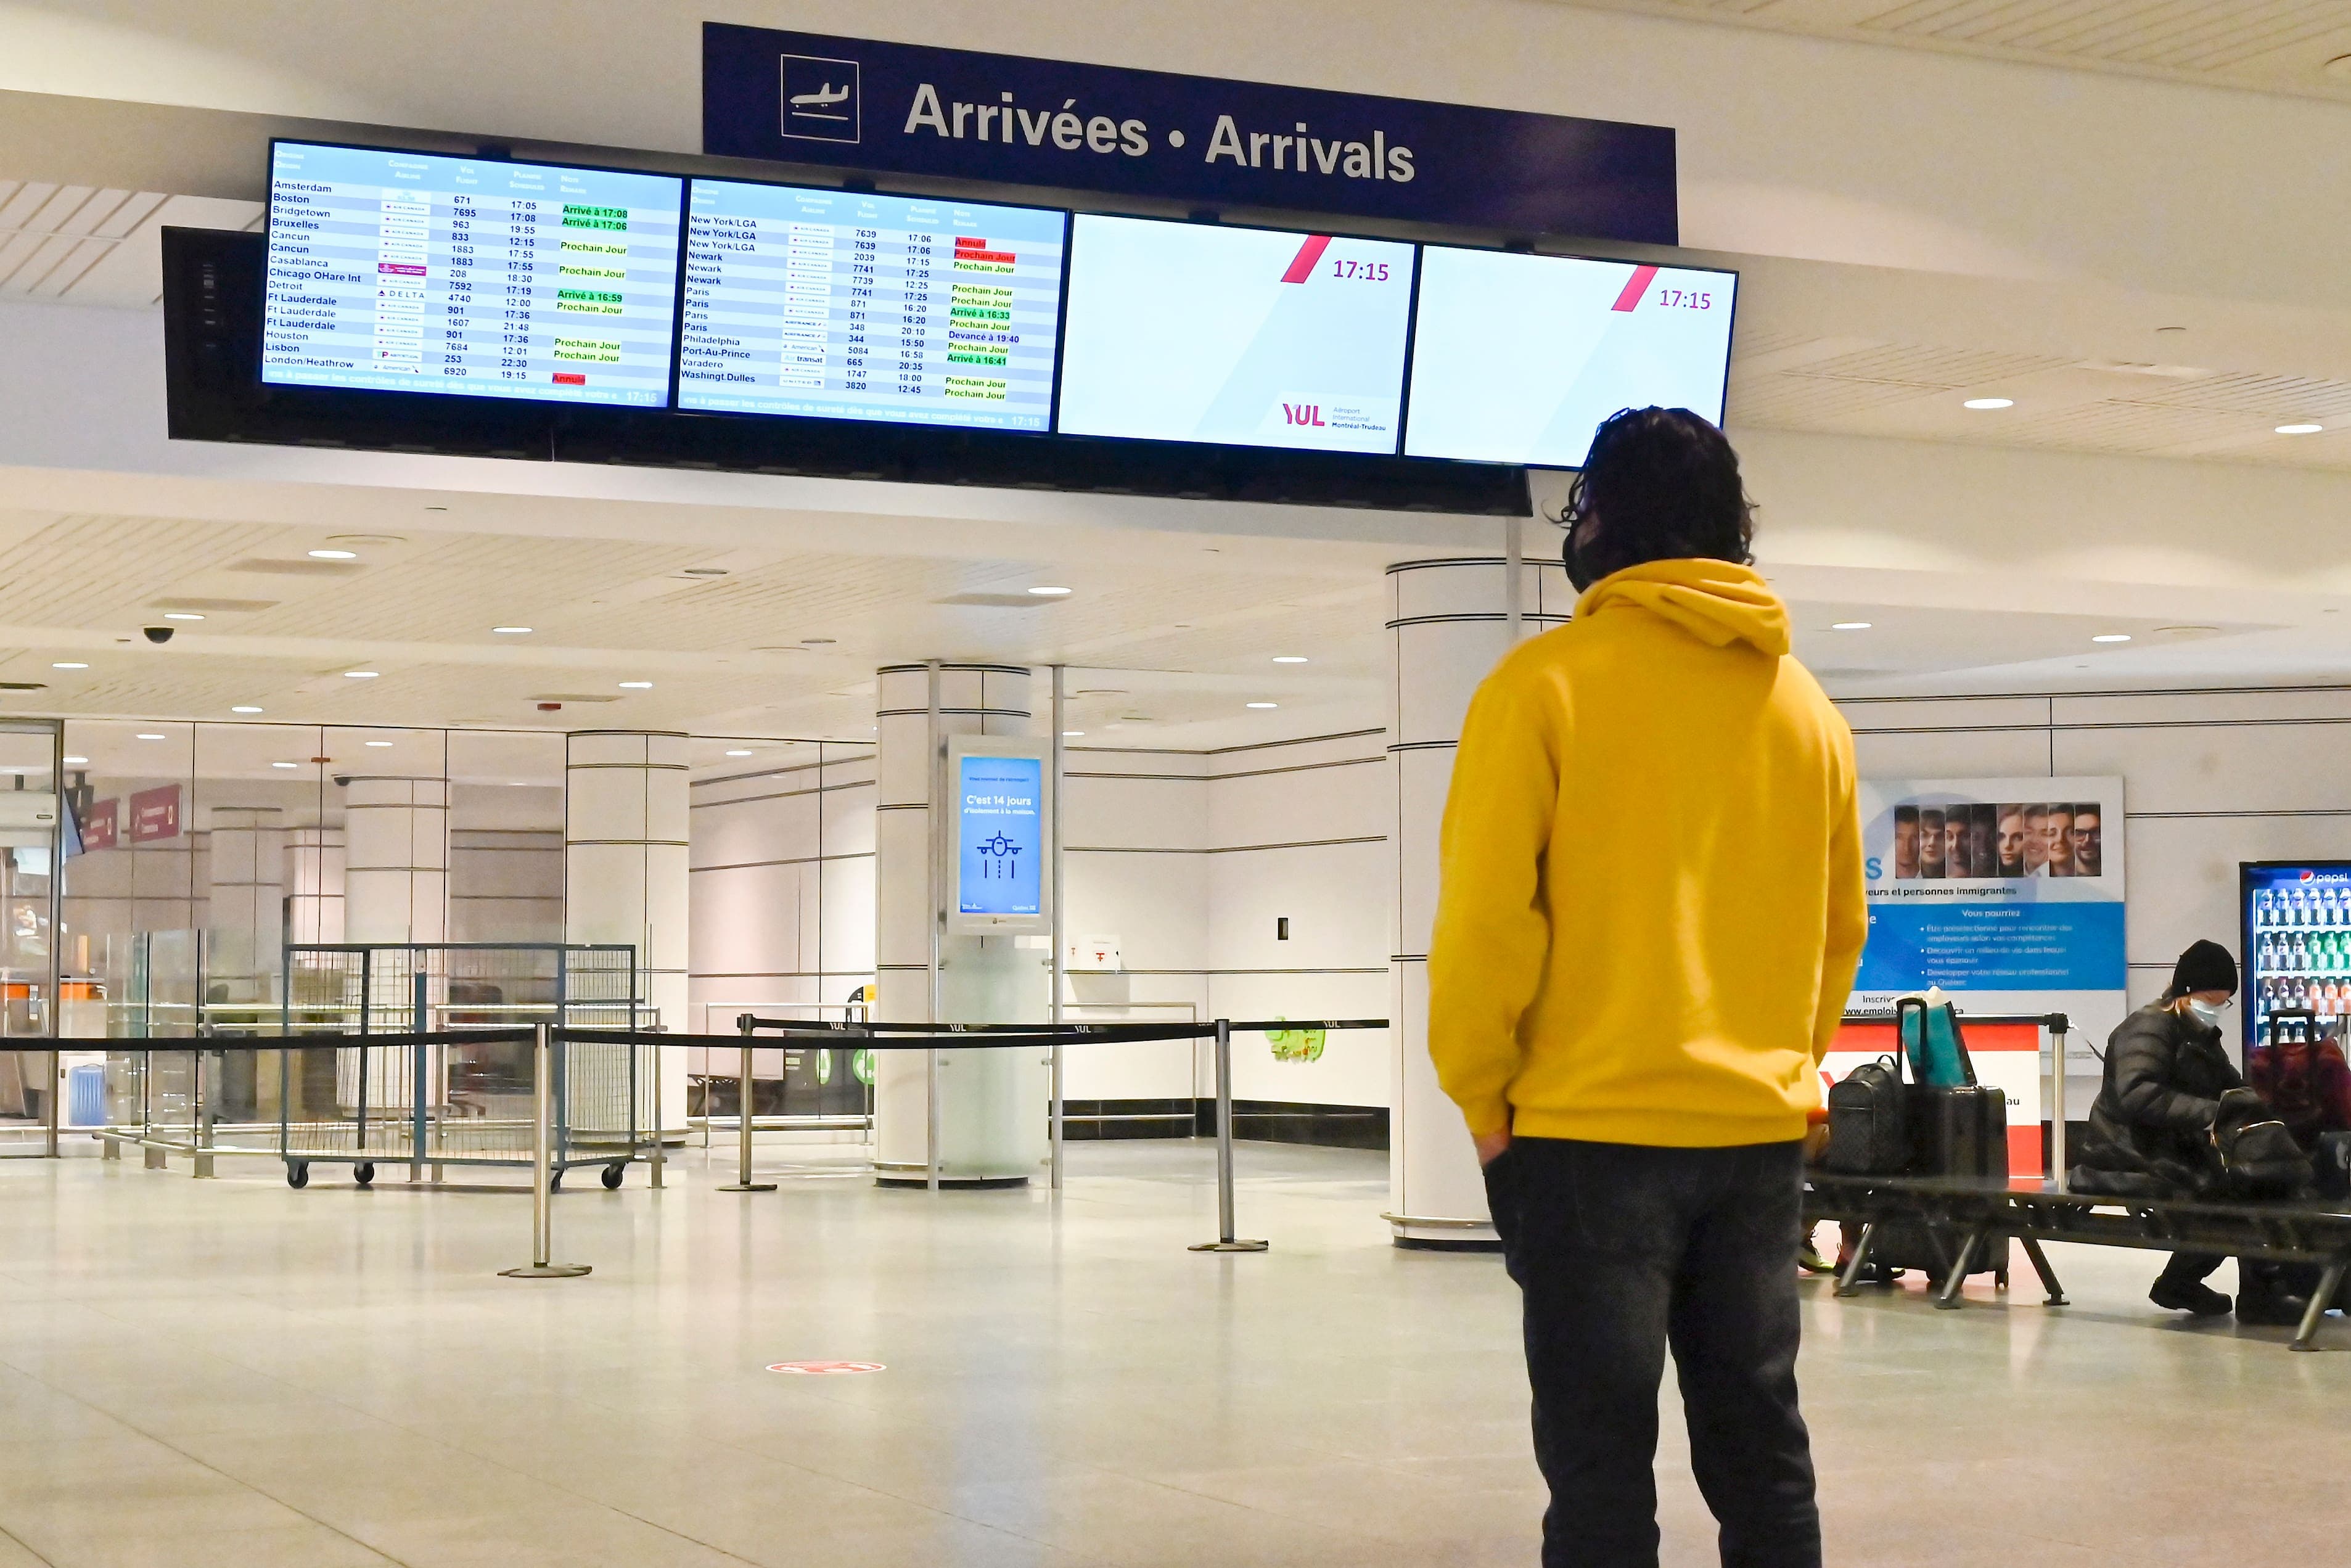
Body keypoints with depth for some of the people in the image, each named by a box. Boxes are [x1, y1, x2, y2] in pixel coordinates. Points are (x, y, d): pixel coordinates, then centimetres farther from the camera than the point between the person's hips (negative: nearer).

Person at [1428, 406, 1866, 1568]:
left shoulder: (1548, 683, -7)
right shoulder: (1805, 707, 9)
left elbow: (1487, 915, -11)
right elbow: (1840, 928, 14)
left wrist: (1480, 1092, 0)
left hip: (1592, 1129, -5)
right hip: (1761, 1132, 5)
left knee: (1601, 1457, -1)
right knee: (1759, 1439, 12)